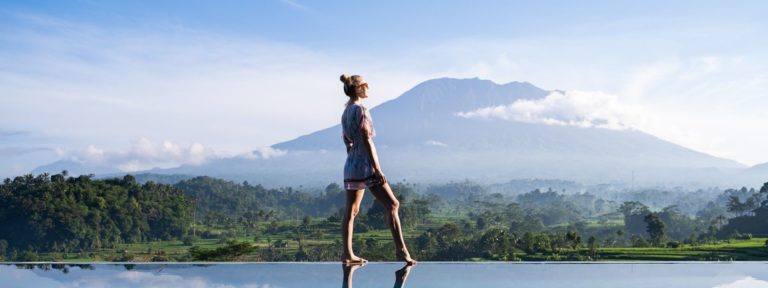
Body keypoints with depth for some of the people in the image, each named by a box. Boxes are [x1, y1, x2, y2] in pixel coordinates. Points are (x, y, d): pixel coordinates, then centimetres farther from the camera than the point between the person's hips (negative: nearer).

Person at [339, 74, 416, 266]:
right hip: (365, 165, -9)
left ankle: (347, 253, 8)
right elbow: (366, 140, -17)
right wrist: (377, 169, -19)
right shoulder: (360, 110, -11)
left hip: (350, 165, 9)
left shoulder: (345, 113, 15)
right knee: (392, 204, -8)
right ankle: (401, 250, -13)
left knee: (351, 210, 9)